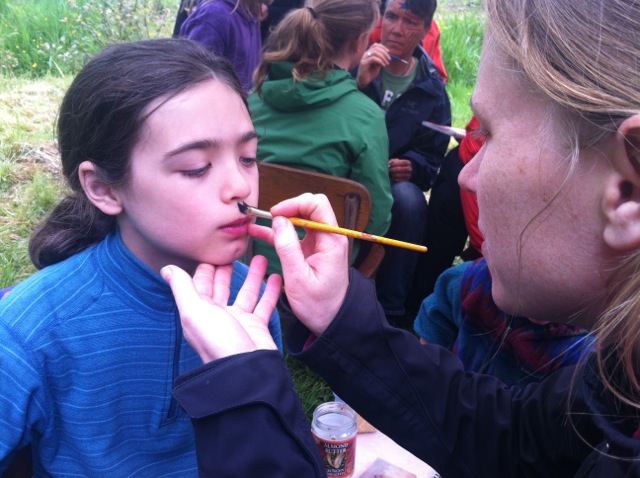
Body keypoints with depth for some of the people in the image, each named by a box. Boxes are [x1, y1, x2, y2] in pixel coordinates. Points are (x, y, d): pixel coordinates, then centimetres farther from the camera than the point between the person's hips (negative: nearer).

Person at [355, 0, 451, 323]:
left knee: (409, 199, -33)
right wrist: (358, 82, -18)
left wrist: (411, 167, -12)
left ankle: (389, 311, -22)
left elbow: (431, 157, 11)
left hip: (391, 183, 2)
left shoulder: (432, 89, 8)